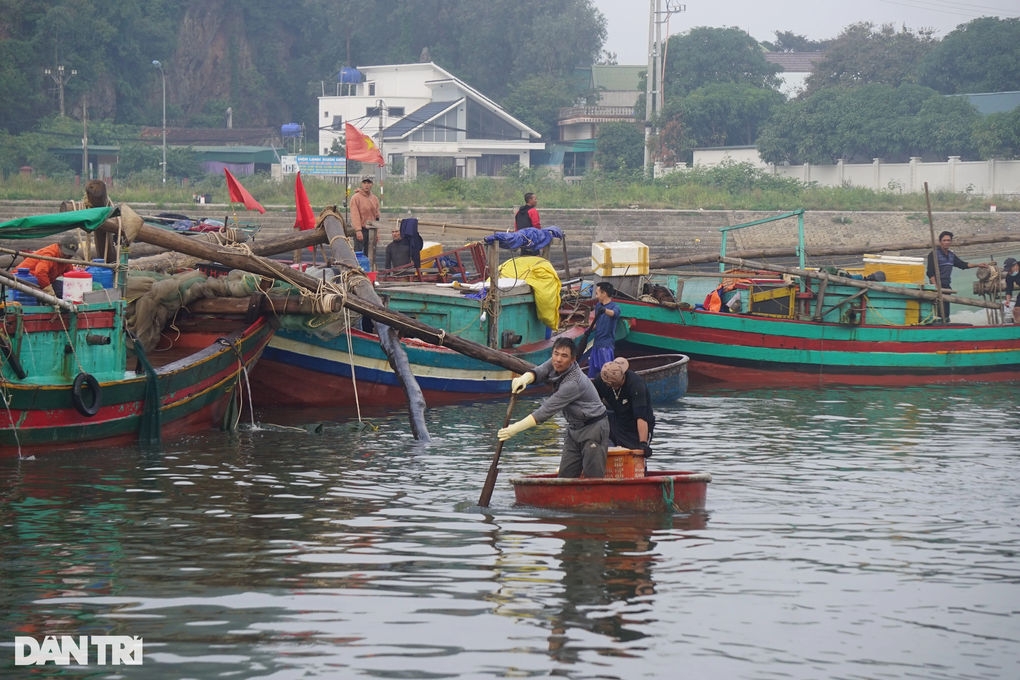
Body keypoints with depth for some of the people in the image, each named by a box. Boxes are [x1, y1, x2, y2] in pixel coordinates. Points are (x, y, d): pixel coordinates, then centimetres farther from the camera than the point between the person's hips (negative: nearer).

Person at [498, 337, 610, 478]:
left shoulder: (573, 383, -29)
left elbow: (547, 410, -29)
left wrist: (516, 428, -30)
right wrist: (525, 378, -38)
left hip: (593, 428, -9)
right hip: (574, 428, 9)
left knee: (593, 477, -12)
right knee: (565, 475, 4)